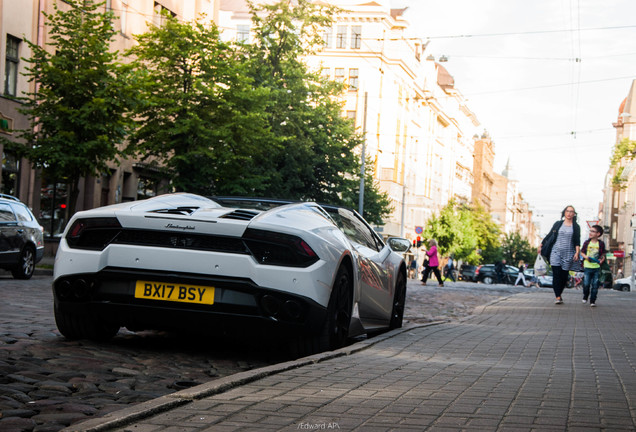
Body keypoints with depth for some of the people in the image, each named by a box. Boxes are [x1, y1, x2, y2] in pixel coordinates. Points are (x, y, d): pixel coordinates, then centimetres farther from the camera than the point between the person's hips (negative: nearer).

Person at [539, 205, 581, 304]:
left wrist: (577, 252, -8)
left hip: (568, 254, 0)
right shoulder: (558, 224, 10)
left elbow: (577, 241, 4)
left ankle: (559, 294, 18)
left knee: (564, 276, 1)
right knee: (556, 274, -10)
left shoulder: (576, 227, 8)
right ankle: (557, 297, -11)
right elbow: (549, 235, 15)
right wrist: (541, 245, 12)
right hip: (556, 252, 0)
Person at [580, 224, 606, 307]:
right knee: (586, 284, -3)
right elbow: (582, 252, 9)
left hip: (596, 267, 0)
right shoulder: (587, 242, 2)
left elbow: (603, 255, 8)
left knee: (595, 285, -1)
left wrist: (601, 260, -12)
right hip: (587, 267, 0)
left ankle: (592, 301, 8)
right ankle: (585, 297, 23)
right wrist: (586, 257, -10)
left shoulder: (601, 244, 1)